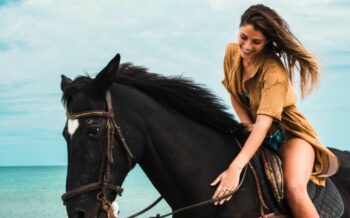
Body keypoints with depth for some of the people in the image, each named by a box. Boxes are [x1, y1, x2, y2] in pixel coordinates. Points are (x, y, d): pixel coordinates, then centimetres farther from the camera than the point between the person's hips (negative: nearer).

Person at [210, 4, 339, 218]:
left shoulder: (274, 71, -29)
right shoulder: (232, 52, -9)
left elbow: (265, 122, -40)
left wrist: (235, 168, -51)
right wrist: (248, 125, -16)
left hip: (288, 133, -7)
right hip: (254, 131, 7)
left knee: (295, 189, -32)